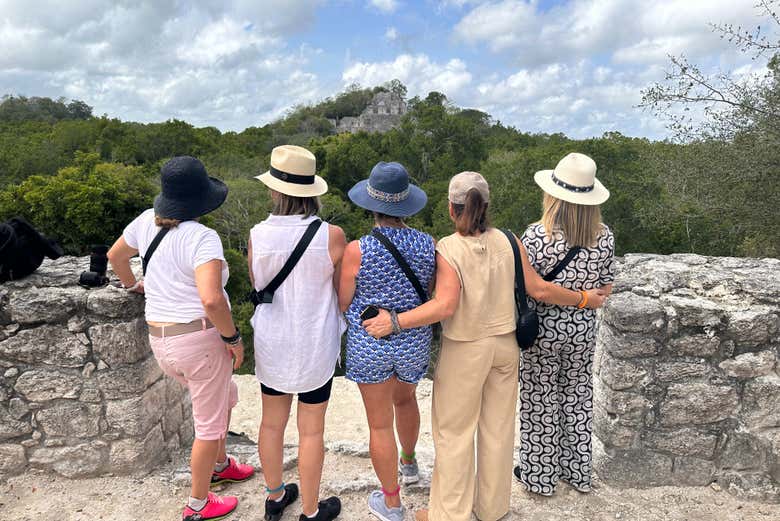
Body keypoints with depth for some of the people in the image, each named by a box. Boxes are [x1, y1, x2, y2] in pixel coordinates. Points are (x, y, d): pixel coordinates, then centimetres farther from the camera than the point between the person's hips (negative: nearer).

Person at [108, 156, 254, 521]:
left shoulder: (148, 221, 2)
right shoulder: (202, 237, -21)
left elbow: (115, 255, 20)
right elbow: (211, 299, -33)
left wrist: (133, 285, 37)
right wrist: (233, 338, -17)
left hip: (161, 341, 8)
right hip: (202, 338, -8)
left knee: (225, 396, 30)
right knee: (210, 423, 13)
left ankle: (219, 465, 48)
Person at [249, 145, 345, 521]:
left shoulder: (257, 235, -12)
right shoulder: (331, 235, -19)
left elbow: (256, 286, 3)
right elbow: (344, 293, -9)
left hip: (271, 342, 3)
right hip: (315, 345, -3)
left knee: (272, 423, 21)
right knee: (311, 430, 13)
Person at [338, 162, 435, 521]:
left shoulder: (357, 251, -20)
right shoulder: (428, 245, -11)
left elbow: (343, 304, -8)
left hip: (369, 345, -3)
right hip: (415, 343, 4)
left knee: (381, 423, 12)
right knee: (405, 398, 31)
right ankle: (409, 463, 54)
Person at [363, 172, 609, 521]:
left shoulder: (447, 249, -18)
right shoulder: (507, 241, -6)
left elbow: (445, 306, -26)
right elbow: (539, 290, -4)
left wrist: (394, 322, -24)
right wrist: (583, 299, 11)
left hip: (464, 351, -4)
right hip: (505, 346, 5)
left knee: (453, 431, 12)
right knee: (498, 428, 18)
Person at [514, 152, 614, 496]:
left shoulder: (537, 235, -23)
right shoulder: (604, 237, -9)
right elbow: (605, 289, 1)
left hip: (544, 328, -4)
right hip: (583, 329, 4)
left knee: (541, 400, 14)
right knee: (578, 397, 22)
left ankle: (539, 475, 32)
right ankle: (578, 473, 39)